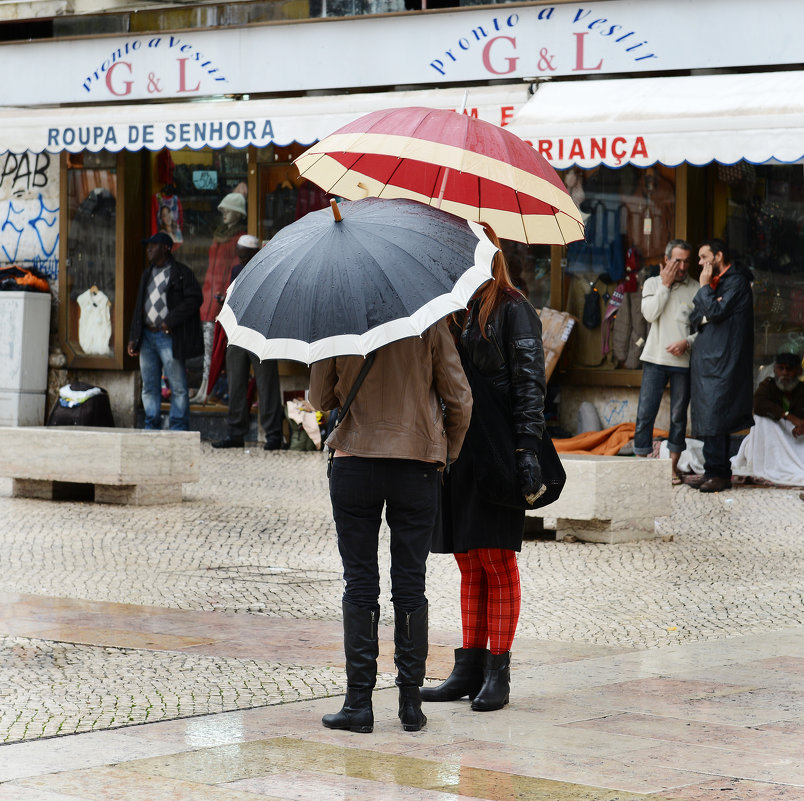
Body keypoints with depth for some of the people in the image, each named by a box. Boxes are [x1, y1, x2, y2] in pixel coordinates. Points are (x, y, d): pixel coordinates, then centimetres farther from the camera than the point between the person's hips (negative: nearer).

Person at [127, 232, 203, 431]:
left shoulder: (181, 273, -2)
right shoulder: (147, 274, 20)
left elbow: (195, 299, -11)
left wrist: (170, 321, -16)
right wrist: (133, 338, 14)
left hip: (169, 337, -7)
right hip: (147, 336, 7)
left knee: (178, 386, -5)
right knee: (149, 386, 8)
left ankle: (178, 428, -2)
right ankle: (152, 427, 13)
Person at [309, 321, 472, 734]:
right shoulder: (429, 321, -4)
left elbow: (320, 399, 5)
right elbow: (459, 400, -1)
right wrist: (448, 452, 15)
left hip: (354, 463, -1)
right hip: (418, 465, 1)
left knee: (360, 584, 4)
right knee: (410, 583, 7)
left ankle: (359, 701, 2)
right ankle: (410, 702, 8)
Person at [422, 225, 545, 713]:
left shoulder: (513, 310, -4)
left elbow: (530, 384, -9)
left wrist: (527, 449, -17)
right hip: (456, 449, 6)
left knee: (496, 559, -4)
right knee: (468, 561, 8)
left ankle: (498, 674, 0)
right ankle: (469, 670, 12)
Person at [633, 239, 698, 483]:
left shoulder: (695, 288, 3)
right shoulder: (652, 284, 8)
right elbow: (650, 314, -7)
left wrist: (687, 342, -15)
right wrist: (665, 284, -7)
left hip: (683, 361, -1)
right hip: (655, 358, 1)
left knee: (679, 415, 4)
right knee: (645, 413, -3)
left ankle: (673, 466, 13)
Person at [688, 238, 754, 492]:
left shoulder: (736, 281, -7)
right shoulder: (717, 282, 21)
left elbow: (716, 311, -18)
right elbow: (694, 319, 17)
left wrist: (704, 286, -7)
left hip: (722, 361, -10)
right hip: (706, 359, 10)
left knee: (713, 417, -14)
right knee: (709, 418, 9)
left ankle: (717, 473, -14)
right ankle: (719, 473, 11)